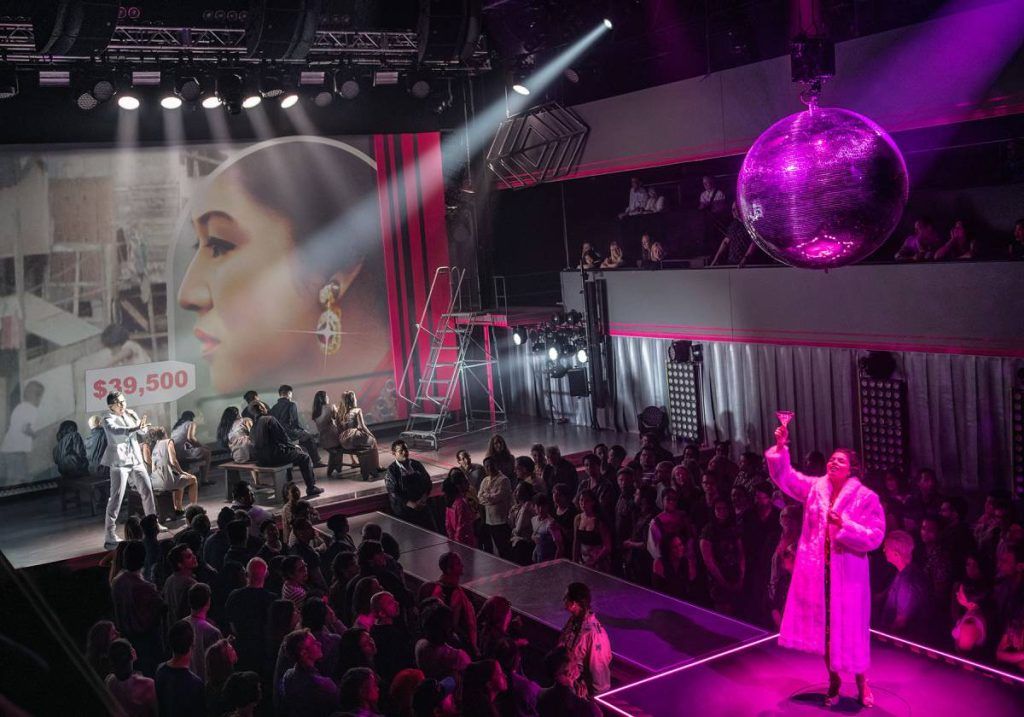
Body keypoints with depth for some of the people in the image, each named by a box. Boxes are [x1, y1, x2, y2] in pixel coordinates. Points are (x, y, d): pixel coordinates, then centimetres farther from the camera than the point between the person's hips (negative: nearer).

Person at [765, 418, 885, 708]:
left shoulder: (866, 497, -10)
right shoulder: (815, 487, 2)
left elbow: (874, 537, -14)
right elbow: (785, 477, -1)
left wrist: (844, 526, -26)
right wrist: (780, 447, -14)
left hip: (847, 573, -4)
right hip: (816, 571, 4)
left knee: (850, 628, 4)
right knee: (824, 626, 13)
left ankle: (862, 682, 24)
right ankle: (833, 681, 29)